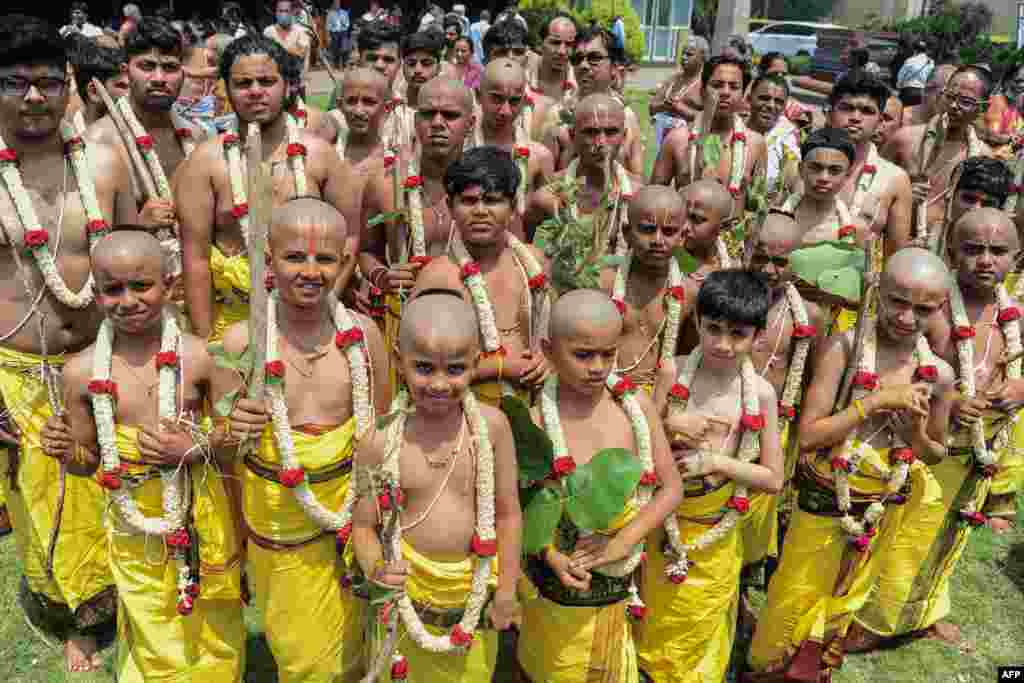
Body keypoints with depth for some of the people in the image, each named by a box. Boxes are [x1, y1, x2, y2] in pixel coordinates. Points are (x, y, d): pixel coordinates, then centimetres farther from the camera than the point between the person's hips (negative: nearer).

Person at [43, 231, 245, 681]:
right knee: (154, 643, 15)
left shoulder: (201, 356, -14)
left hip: (203, 517, -1)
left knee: (213, 634, 18)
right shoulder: (82, 371, -7)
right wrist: (65, 452, -15)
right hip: (134, 522, 1)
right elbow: (88, 462, 5)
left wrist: (193, 449, -21)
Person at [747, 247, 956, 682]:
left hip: (884, 508, 4)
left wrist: (916, 433, -15)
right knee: (794, 597, 11)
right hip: (825, 501, -4)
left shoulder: (938, 374, -7)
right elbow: (809, 434, -22)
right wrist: (879, 401, -27)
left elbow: (937, 454, 7)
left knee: (845, 598, 24)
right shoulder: (844, 347, -18)